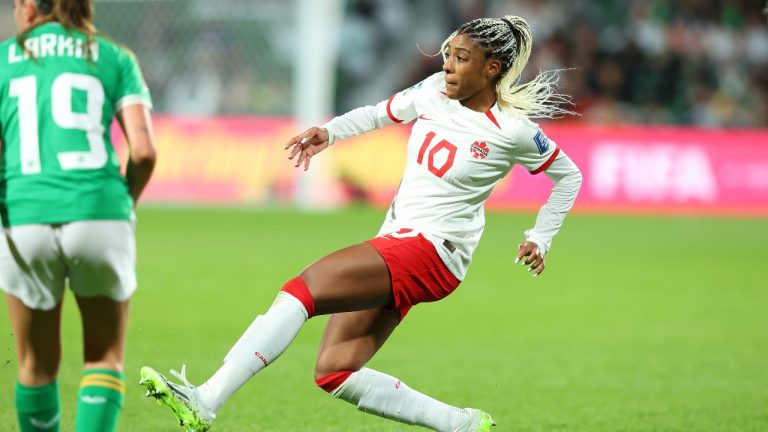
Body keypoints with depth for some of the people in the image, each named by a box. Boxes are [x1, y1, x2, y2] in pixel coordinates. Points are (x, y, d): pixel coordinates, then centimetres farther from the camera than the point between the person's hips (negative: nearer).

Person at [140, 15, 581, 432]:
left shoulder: (514, 131, -8)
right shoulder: (435, 90, 7)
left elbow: (570, 177, 7)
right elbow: (382, 113, 25)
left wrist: (540, 240, 4)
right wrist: (328, 132, 9)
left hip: (432, 250, -8)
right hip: (396, 239, 8)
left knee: (302, 289, -22)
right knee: (334, 372, -1)